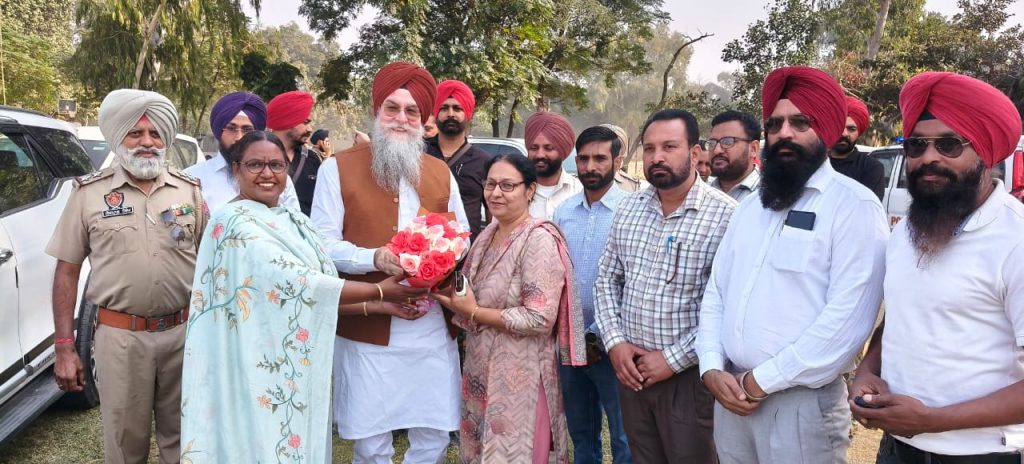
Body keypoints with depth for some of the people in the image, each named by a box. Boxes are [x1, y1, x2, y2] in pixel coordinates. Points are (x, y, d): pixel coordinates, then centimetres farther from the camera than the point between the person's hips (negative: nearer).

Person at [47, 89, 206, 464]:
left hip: (183, 332, 2)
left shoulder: (189, 190, 4)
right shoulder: (90, 193, -1)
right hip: (120, 336, -1)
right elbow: (67, 270, 2)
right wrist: (64, 347, -3)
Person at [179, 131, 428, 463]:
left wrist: (378, 307, -2)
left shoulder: (294, 221, 11)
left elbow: (316, 291, 10)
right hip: (262, 369, -8)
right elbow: (296, 284, -22)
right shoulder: (235, 222, -14)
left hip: (299, 366, 8)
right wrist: (380, 291, -15)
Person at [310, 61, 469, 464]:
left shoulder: (441, 172, 12)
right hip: (366, 329, -3)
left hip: (432, 329, 3)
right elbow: (323, 244, -5)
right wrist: (374, 258, -21)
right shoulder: (338, 168, 0)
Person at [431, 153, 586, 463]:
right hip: (481, 368, 8)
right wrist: (450, 294, -5)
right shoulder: (488, 234, 7)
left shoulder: (539, 240, -18)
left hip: (518, 376, -8)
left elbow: (540, 319, -23)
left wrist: (473, 313, -19)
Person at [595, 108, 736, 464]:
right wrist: (615, 342, -3)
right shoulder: (629, 208, 6)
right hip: (630, 370, 5)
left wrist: (673, 359, -16)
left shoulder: (726, 216, -14)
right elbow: (607, 279, 10)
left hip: (689, 376, -5)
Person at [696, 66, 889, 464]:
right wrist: (711, 368, -4)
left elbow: (846, 319, -19)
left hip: (801, 403, -6)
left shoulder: (854, 205, -10)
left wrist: (760, 381, -16)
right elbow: (715, 293, 11)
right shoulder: (749, 206, 12)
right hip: (731, 395, 6)